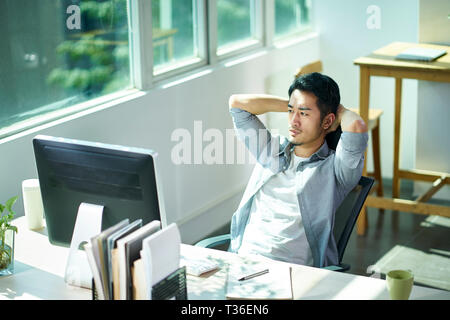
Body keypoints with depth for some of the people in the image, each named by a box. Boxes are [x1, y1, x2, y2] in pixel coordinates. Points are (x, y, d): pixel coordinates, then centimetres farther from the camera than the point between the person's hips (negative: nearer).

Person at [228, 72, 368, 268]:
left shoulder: (334, 167, 1)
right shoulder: (272, 150, 18)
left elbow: (357, 127, -19)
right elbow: (237, 103, 18)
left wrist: (340, 111, 5)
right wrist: (290, 105, 18)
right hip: (241, 261, 4)